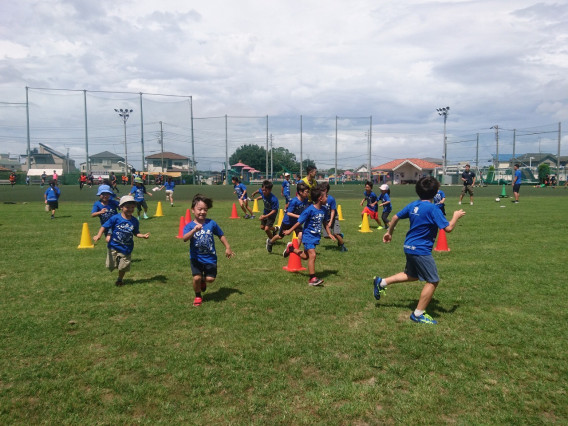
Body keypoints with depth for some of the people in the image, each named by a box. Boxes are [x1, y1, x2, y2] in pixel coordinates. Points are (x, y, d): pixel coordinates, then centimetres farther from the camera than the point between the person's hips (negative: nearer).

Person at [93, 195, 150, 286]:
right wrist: (98, 235, -24)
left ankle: (120, 279, 39)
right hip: (114, 247, -1)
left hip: (126, 249, 2)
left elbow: (136, 233, 7)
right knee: (111, 266, 8)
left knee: (123, 268, 10)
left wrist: (143, 235, -11)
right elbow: (104, 226, -10)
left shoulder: (135, 221, -3)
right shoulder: (115, 218, -12)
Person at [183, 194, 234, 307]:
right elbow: (185, 238, -29)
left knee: (210, 279, -1)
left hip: (210, 257, 1)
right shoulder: (189, 226, -10)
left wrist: (227, 248, 9)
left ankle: (203, 281, 37)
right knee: (196, 278, -11)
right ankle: (198, 296, 18)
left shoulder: (211, 223, -5)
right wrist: (194, 230, -44)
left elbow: (221, 235, 8)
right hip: (196, 258, -1)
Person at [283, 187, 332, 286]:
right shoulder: (310, 210, -20)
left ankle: (291, 248, 43)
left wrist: (329, 234, 18)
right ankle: (312, 279, -8)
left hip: (316, 237, 8)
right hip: (308, 236, -8)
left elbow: (324, 222, 17)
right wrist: (290, 231, -7)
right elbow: (300, 222, -14)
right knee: (312, 255, -16)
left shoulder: (323, 210, 1)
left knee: (306, 256, 18)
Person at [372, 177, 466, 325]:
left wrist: (389, 232, 27)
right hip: (421, 250, -8)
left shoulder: (413, 205, 5)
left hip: (409, 247, 8)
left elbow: (395, 217, 12)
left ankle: (381, 282, 22)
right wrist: (456, 216, 0)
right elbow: (448, 228, -19)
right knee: (433, 281, 4)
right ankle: (418, 314, 10)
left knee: (412, 276, 27)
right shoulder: (433, 209, -17)